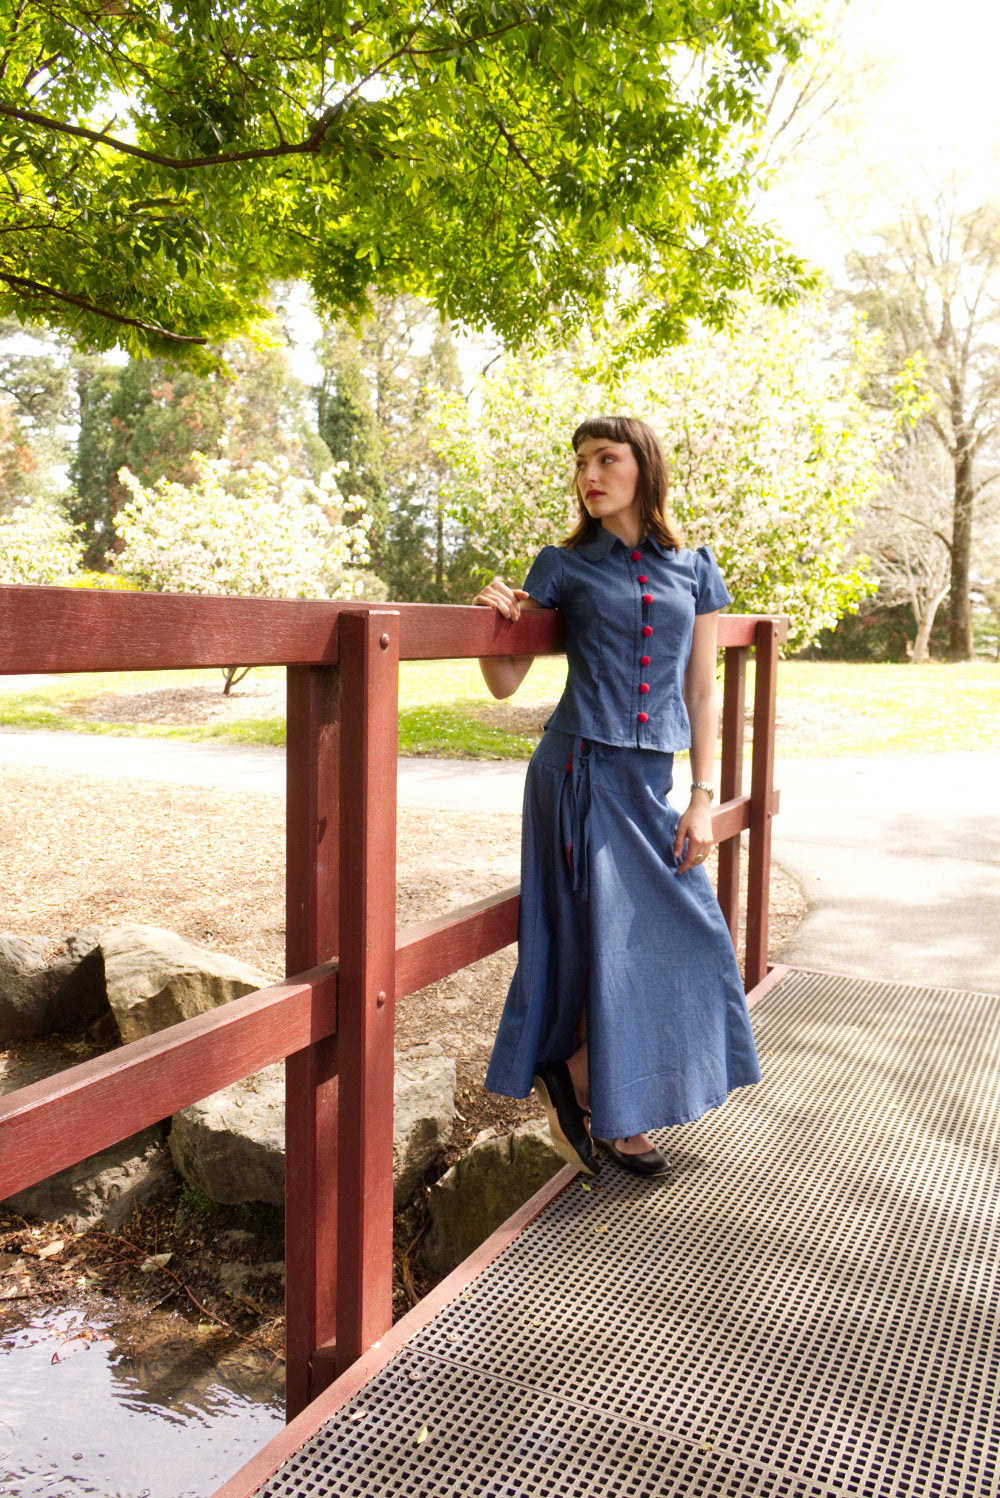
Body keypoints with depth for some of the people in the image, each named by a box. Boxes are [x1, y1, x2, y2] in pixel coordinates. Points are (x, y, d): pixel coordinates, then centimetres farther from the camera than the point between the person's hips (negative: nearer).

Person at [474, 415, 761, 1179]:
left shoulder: (694, 567, 9)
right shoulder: (563, 566, 3)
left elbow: (702, 689, 7)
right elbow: (506, 683, 3)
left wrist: (703, 797, 1)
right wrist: (501, 618, -17)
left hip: (649, 778, 4)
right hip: (579, 771, -3)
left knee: (675, 935, 5)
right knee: (609, 937, -2)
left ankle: (575, 1088, 25)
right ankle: (611, 1117, 20)